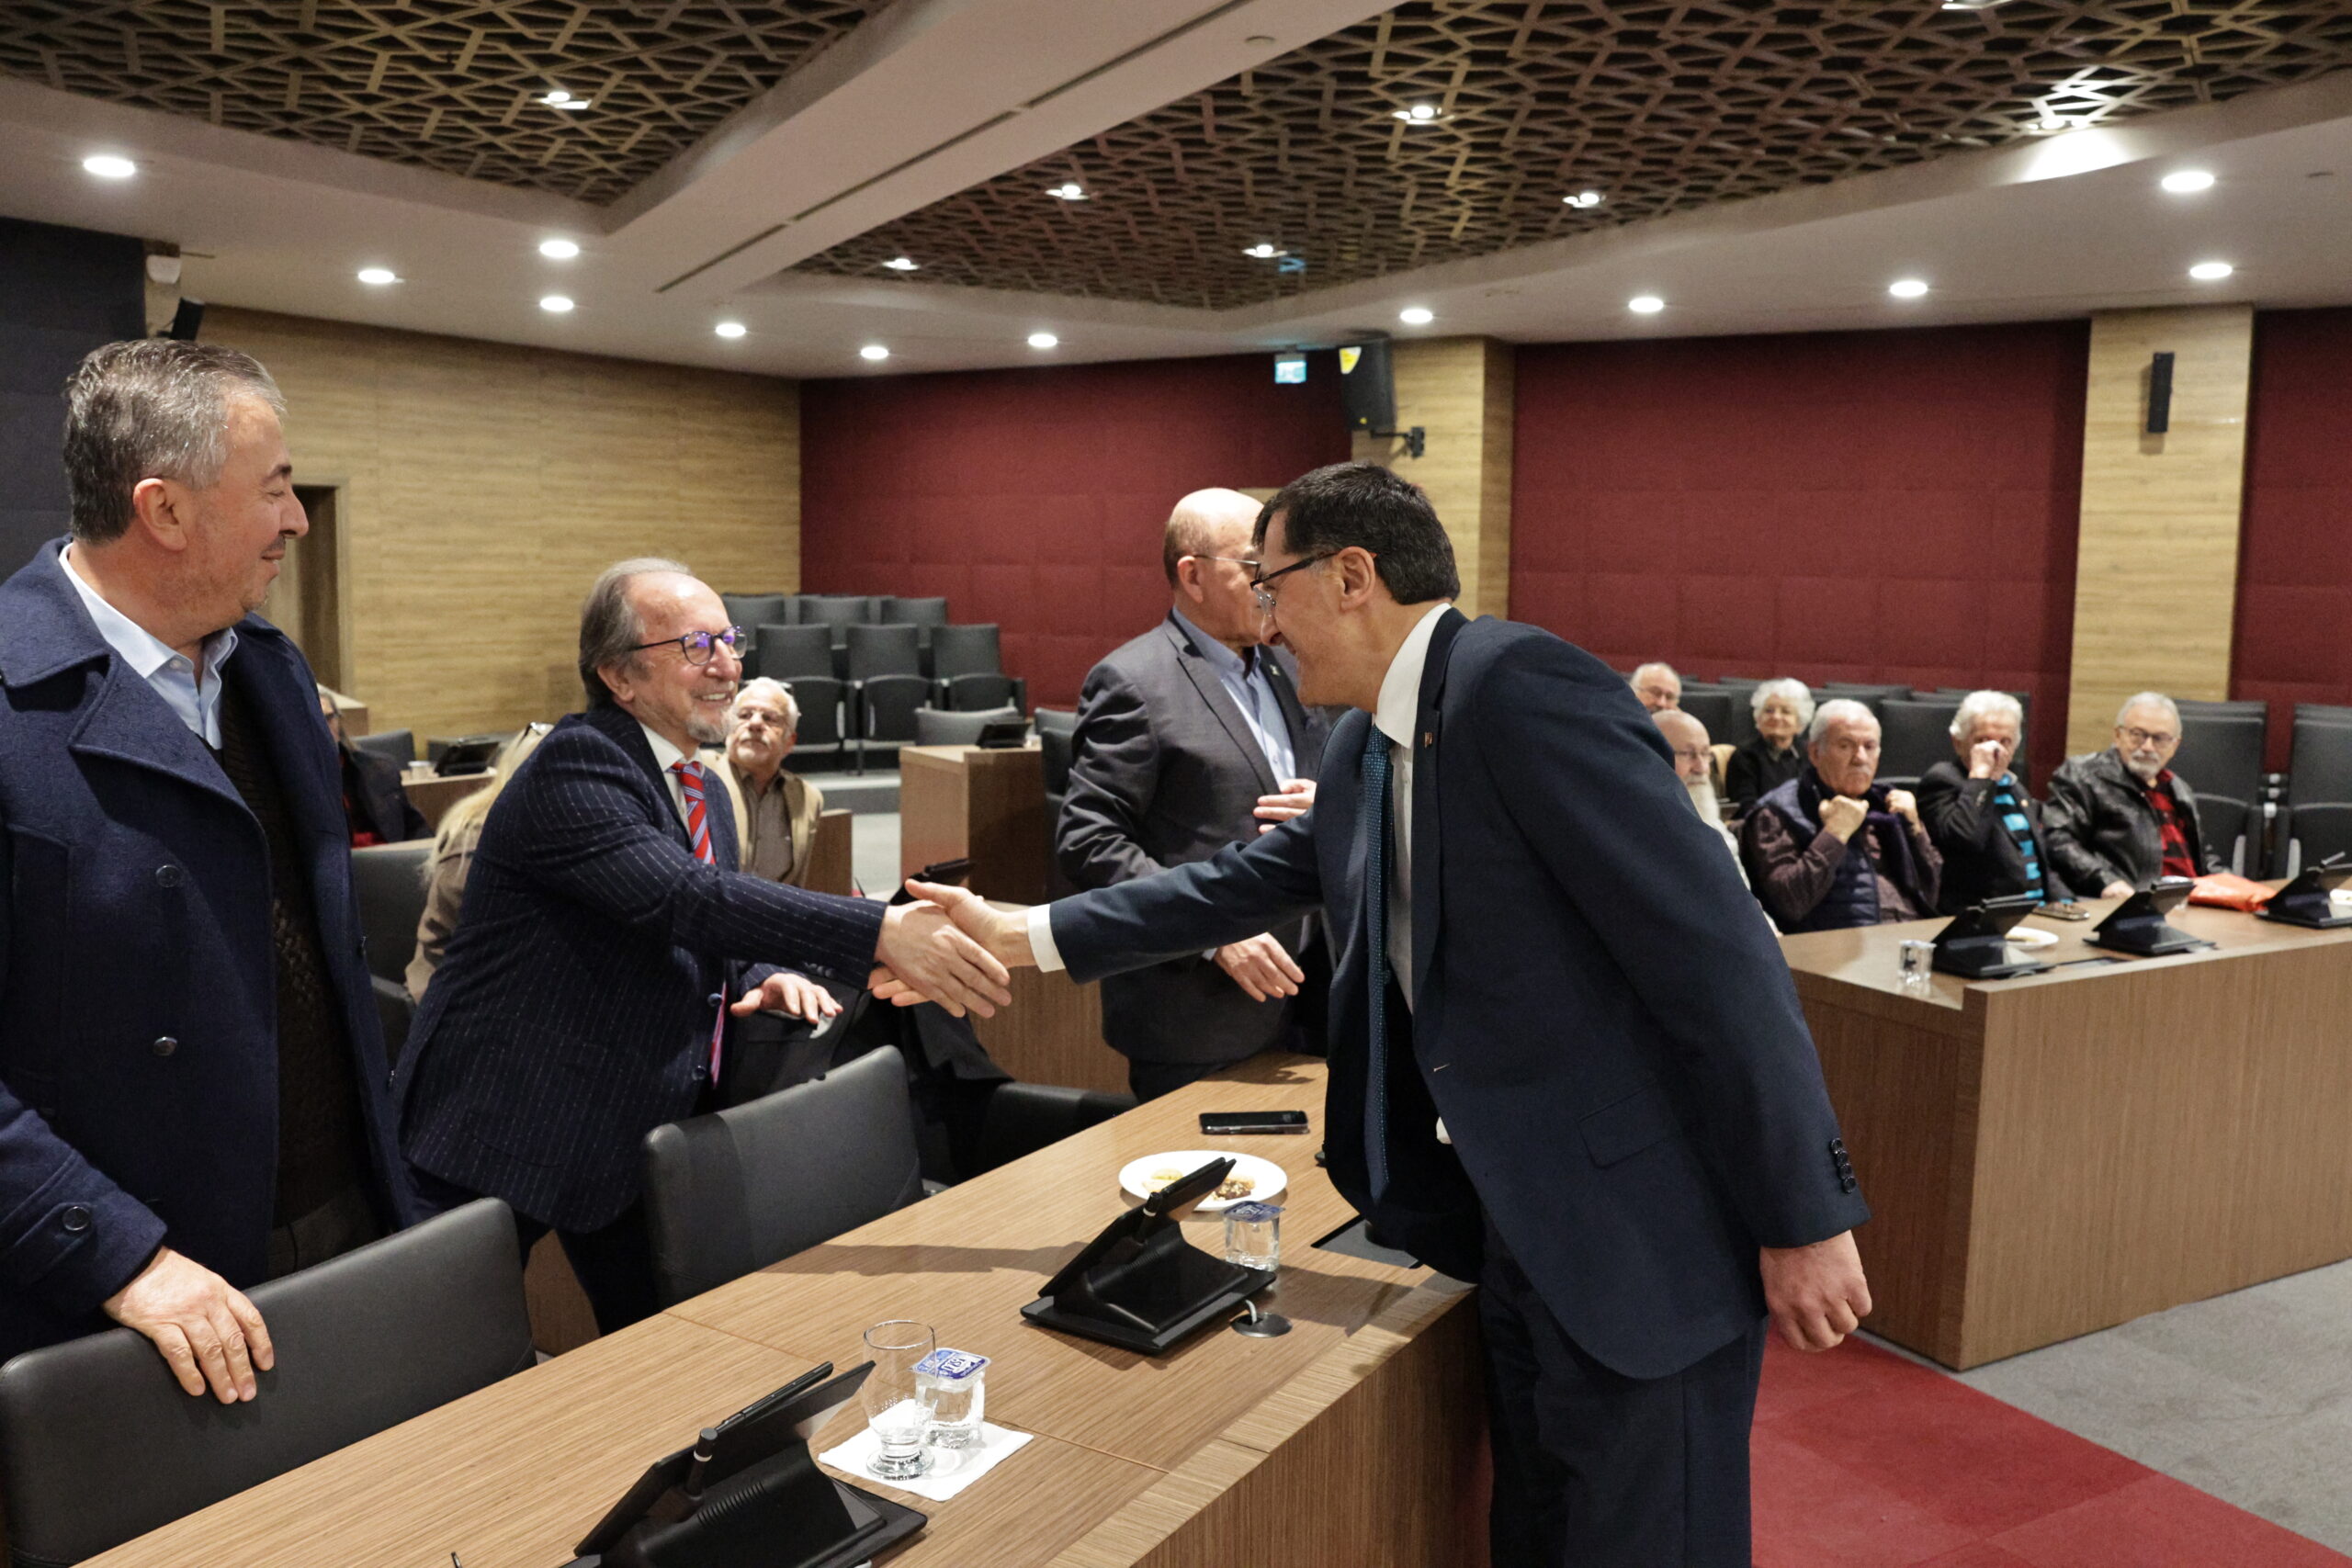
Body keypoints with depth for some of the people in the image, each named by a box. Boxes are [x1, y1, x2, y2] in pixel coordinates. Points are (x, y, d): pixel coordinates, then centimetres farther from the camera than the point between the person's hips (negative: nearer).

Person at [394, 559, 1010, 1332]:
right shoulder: (574, 764, -18)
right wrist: (879, 932, -42)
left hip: (638, 1126, 8)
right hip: (509, 1130, -8)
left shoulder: (706, 793, 11)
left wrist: (759, 979, -5)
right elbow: (682, 897, -34)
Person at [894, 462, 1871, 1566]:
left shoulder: (1519, 685, -20)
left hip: (1641, 1228, -8)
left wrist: (1805, 1218, -19)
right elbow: (1243, 885, 19)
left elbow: (1712, 947, -22)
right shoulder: (1365, 747, 9)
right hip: (1515, 1220, 8)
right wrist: (1022, 935, 16)